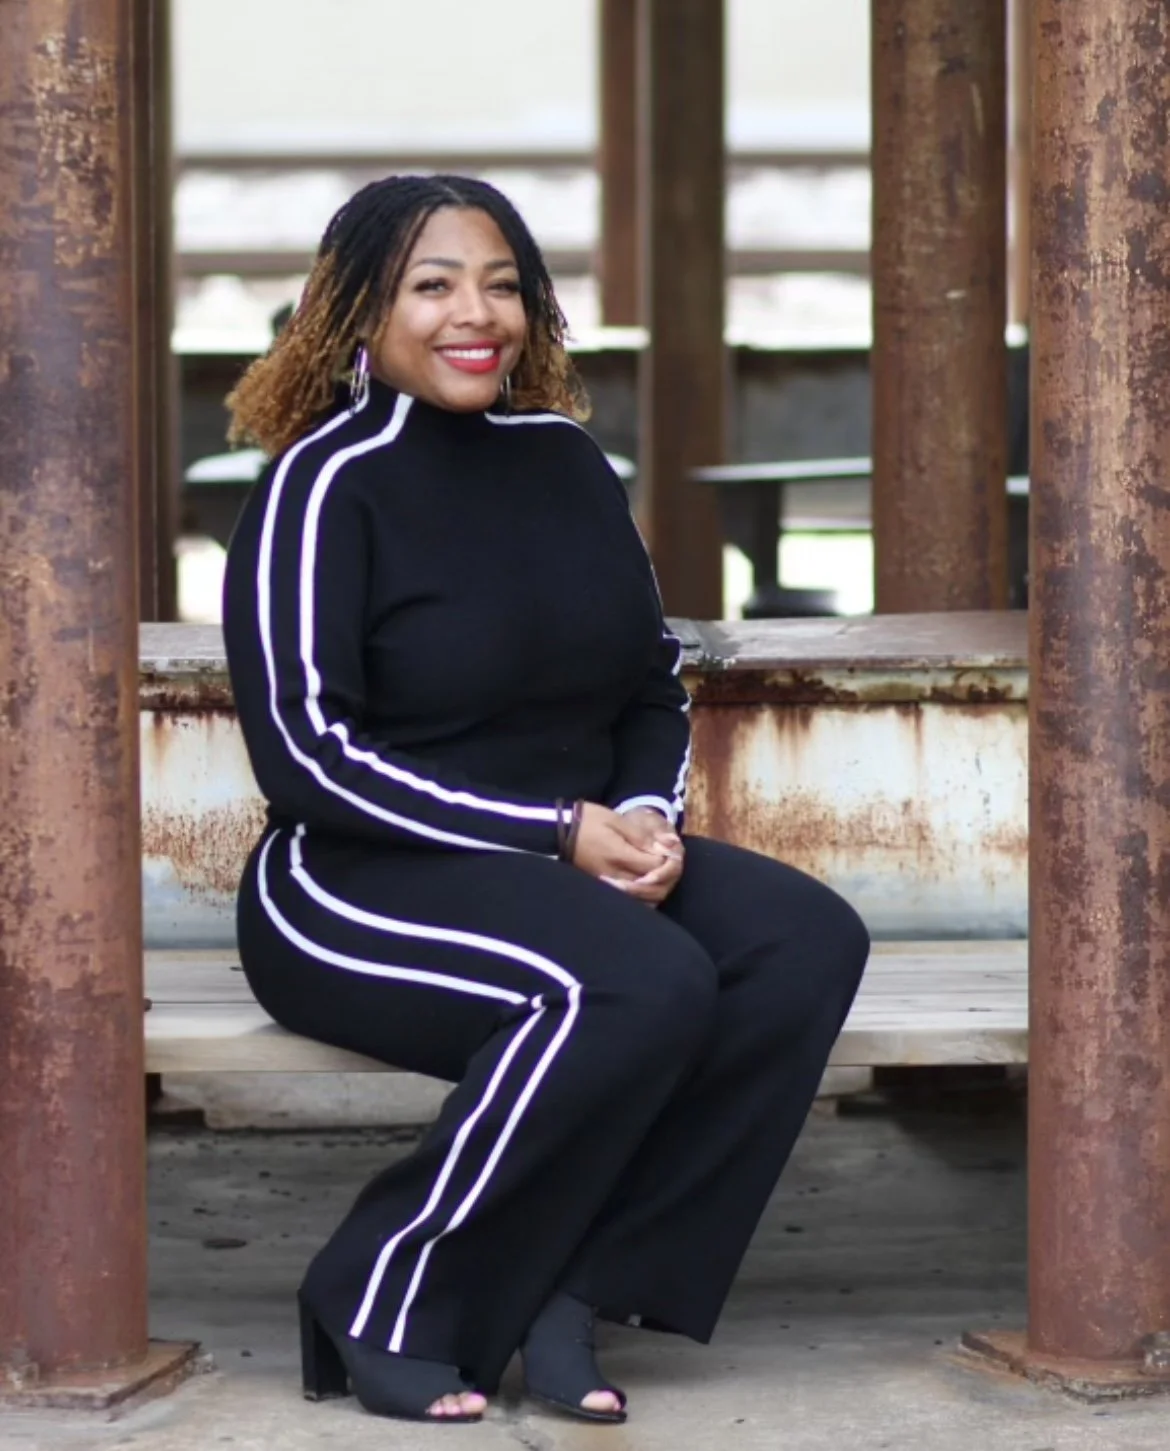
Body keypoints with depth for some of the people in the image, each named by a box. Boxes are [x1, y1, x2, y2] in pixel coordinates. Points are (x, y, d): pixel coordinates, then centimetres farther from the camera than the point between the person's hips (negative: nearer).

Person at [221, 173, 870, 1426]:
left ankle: (571, 1290, -17)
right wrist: (556, 832, -17)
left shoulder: (563, 462, 13)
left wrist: (646, 815, -4)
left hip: (581, 863, 7)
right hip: (356, 887, -7)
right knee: (642, 981, -34)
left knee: (808, 940, -20)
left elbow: (655, 692, 19)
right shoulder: (327, 481, -7)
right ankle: (383, 1309, -19)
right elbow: (303, 751, -15)